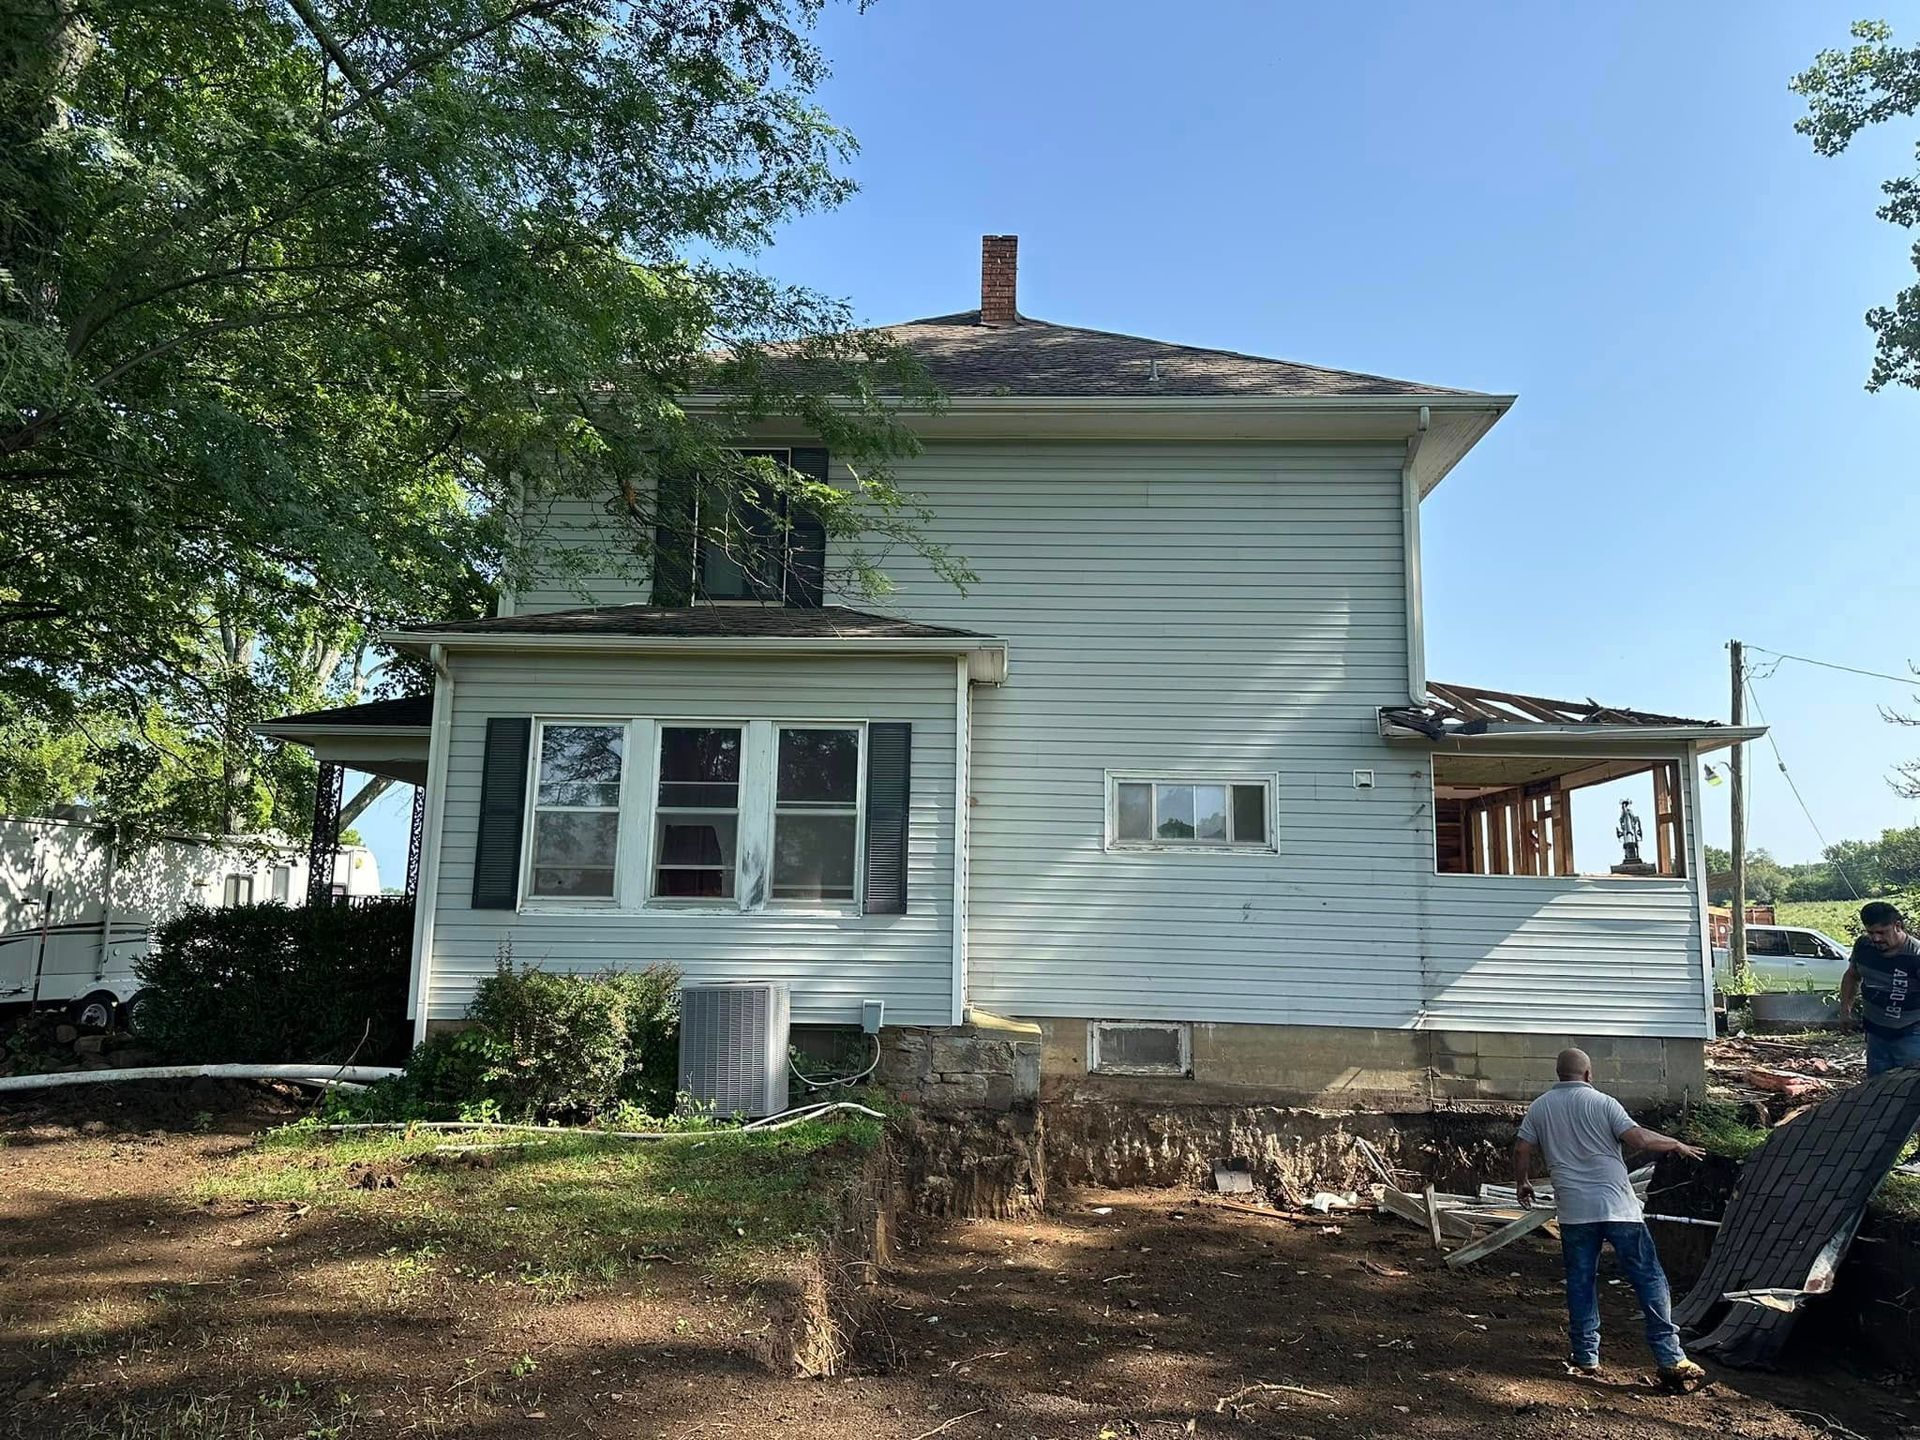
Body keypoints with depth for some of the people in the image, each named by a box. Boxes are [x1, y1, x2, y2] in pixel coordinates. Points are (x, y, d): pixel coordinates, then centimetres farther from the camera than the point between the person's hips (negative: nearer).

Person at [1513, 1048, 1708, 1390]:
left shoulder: (1540, 1108, 6)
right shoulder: (1603, 1103, -3)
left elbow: (1521, 1150, 5)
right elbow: (1639, 1138, -12)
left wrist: (1522, 1183, 23)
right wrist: (1677, 1145, 5)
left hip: (1574, 1211, 3)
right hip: (1618, 1207, -2)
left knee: (1580, 1282, 12)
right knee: (1649, 1279, 3)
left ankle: (1586, 1357, 15)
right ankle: (1671, 1360, 1)